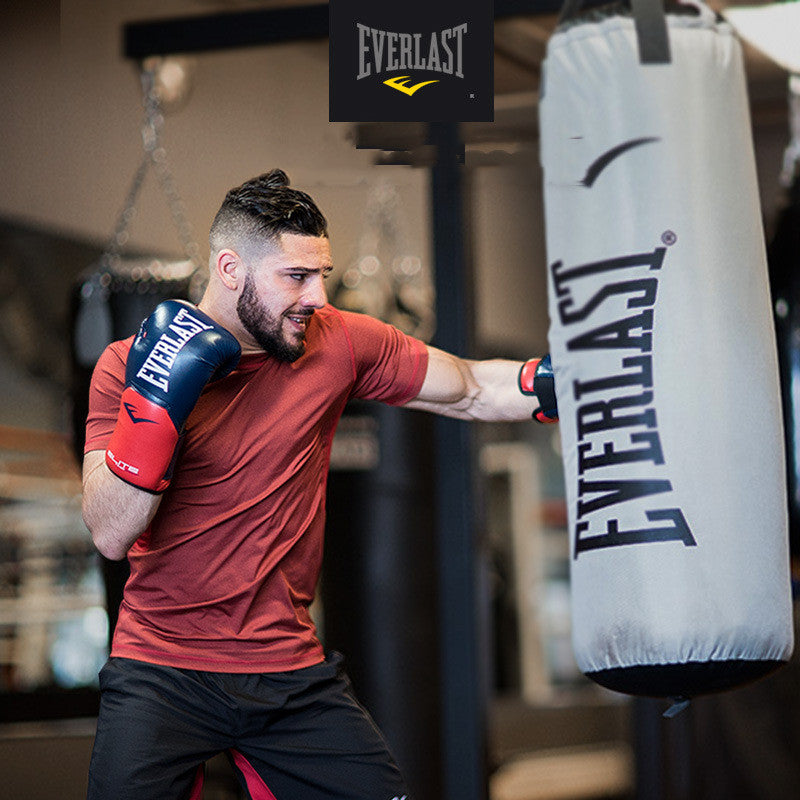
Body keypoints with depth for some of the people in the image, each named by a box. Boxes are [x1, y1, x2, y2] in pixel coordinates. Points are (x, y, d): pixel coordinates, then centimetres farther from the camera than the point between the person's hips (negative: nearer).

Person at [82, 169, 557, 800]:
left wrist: (567, 379, -8)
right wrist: (156, 403, -24)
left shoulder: (340, 344, -1)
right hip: (162, 673, -2)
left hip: (293, 672, 3)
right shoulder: (128, 364, -6)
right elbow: (110, 535, -14)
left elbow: (470, 392, 8)